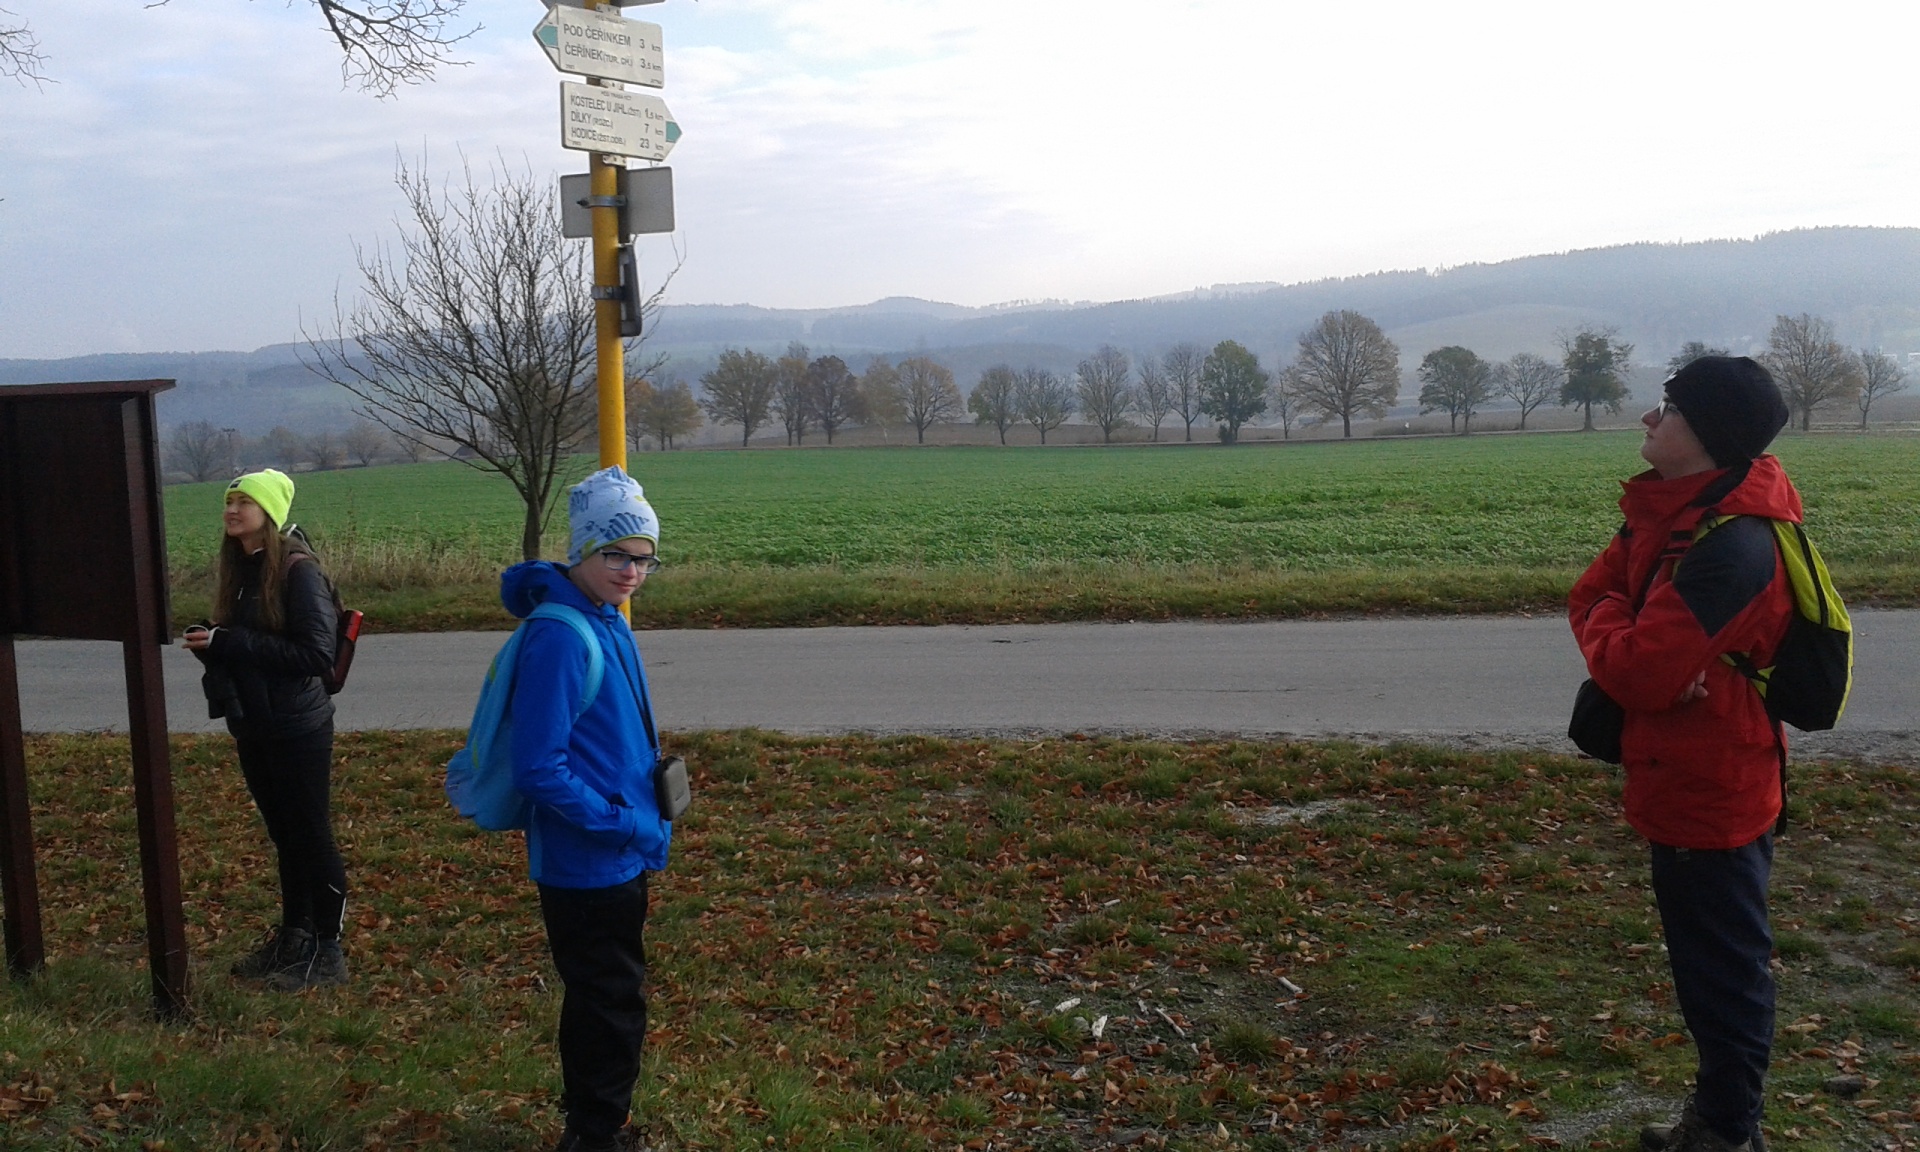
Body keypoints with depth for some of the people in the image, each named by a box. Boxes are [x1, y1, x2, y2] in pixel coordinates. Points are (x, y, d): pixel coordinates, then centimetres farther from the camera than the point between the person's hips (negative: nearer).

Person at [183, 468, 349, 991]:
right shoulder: (238, 569, 8)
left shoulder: (298, 570, -15)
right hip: (252, 726, 8)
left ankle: (327, 951, 12)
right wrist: (208, 640, -3)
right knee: (283, 833, 18)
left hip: (297, 728, -7)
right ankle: (292, 936, 30)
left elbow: (317, 655, -22)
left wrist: (231, 643, -23)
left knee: (311, 835, 2)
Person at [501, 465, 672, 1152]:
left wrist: (645, 820, 9)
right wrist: (624, 823, -20)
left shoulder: (607, 622, 5)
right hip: (586, 861, -9)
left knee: (603, 998, 22)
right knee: (613, 1006, 5)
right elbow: (539, 769, -25)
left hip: (618, 857, 9)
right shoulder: (559, 638, -23)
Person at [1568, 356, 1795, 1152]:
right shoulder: (1669, 511, 4)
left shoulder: (1732, 546, -27)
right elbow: (1591, 596, 3)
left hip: (1708, 793, -10)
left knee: (1723, 969, 7)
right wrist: (1629, 640, -17)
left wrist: (1606, 624, -9)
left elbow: (1635, 670, -30)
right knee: (1704, 960, 22)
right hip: (1679, 779, 10)